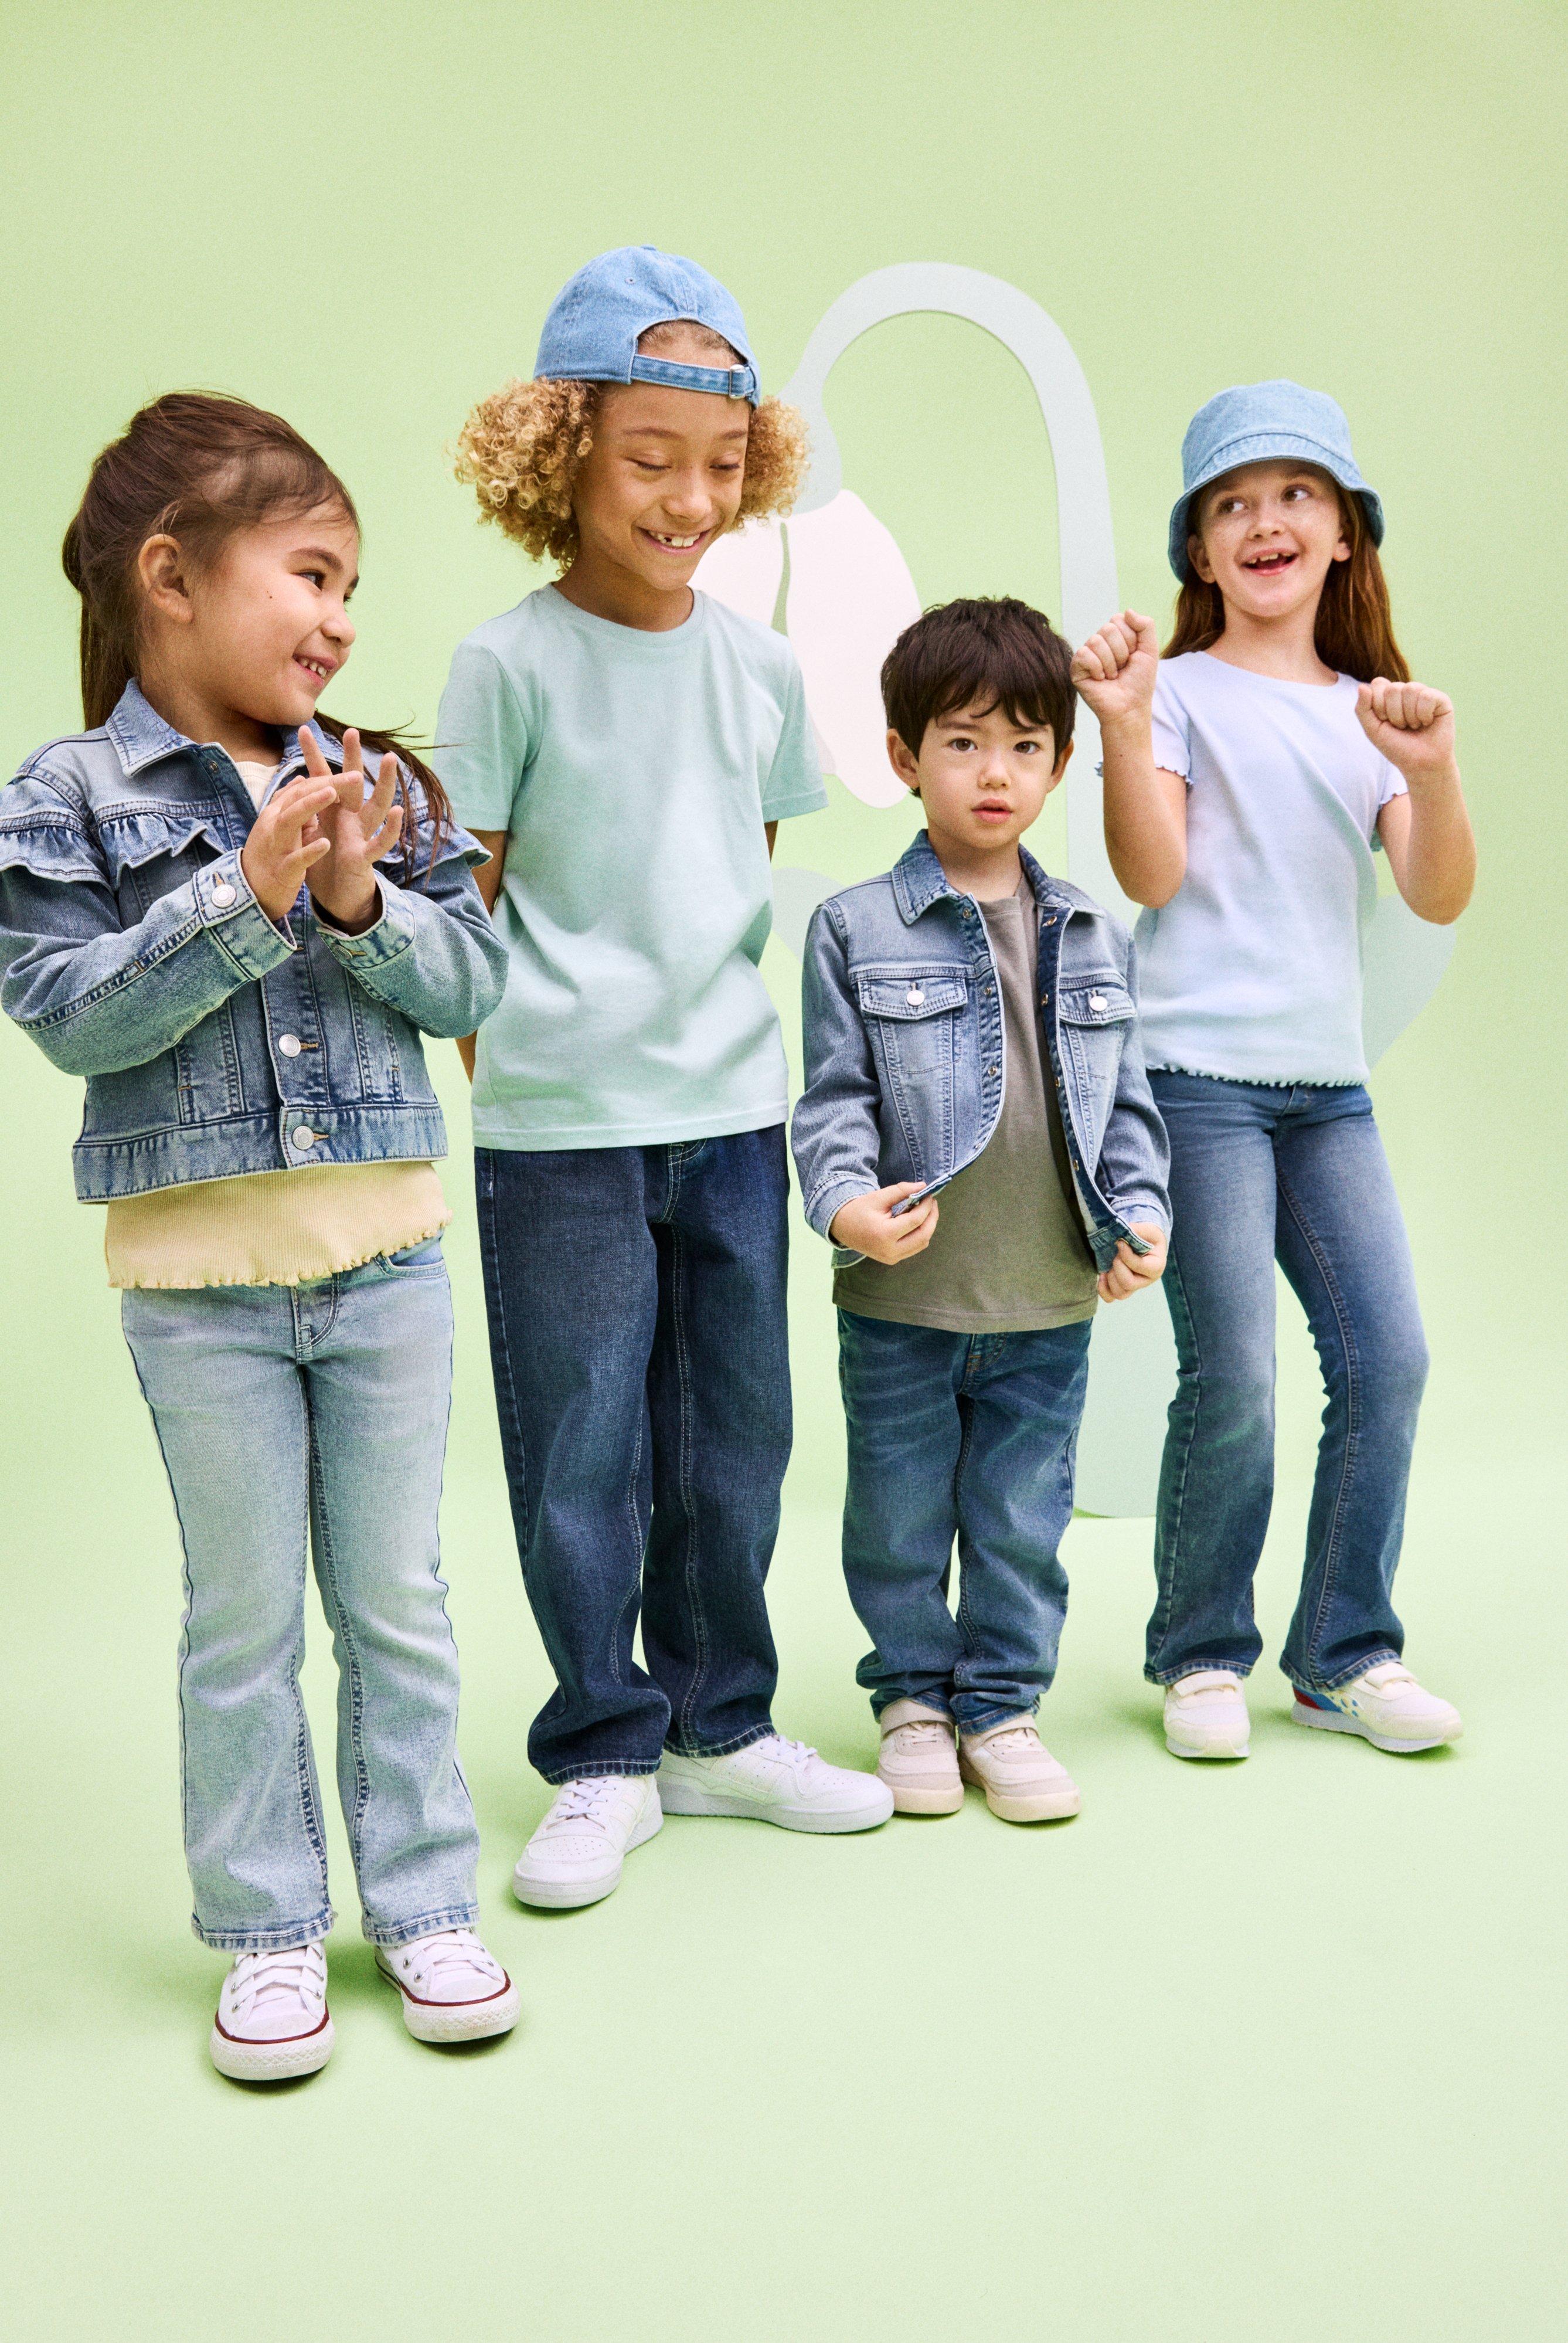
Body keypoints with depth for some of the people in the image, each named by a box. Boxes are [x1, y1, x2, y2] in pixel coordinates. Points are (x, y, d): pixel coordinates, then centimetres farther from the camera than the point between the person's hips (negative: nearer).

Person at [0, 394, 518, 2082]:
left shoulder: (377, 786, 4)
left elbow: (472, 985, 1)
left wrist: (364, 901, -16)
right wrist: (246, 895, -21)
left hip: (384, 1256, 3)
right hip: (197, 1275, -2)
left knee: (398, 1604, 11)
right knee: (243, 1623, 10)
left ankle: (424, 1901, 26)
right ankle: (269, 1931, 25)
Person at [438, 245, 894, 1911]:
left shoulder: (760, 664, 7)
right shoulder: (509, 663, -7)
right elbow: (461, 898, -4)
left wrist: (710, 1013, 13)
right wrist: (507, 1042, -8)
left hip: (734, 1112, 5)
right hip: (560, 1131, -4)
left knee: (737, 1434, 13)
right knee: (582, 1455, 4)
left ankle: (718, 1728, 31)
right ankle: (604, 1758, 22)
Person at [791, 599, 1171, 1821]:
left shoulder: (1092, 935, 6)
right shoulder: (856, 927, -4)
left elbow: (1126, 1099, 10)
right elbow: (834, 1096, -6)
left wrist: (1141, 1213, -3)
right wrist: (846, 1202, -23)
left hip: (1050, 1301, 3)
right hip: (902, 1301, -2)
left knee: (1023, 1522, 12)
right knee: (901, 1519, 12)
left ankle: (1003, 1706, 29)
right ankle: (914, 1699, 31)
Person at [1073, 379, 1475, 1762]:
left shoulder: (1373, 711, 14)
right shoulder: (1182, 691, 1)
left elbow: (1441, 897, 4)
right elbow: (1151, 874, -9)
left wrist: (1433, 772, -12)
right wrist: (1123, 723, -18)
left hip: (1330, 1081, 5)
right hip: (1201, 1076, -5)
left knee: (1388, 1360, 0)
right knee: (1232, 1378, -7)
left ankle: (1347, 1655, 16)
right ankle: (1201, 1657, 13)